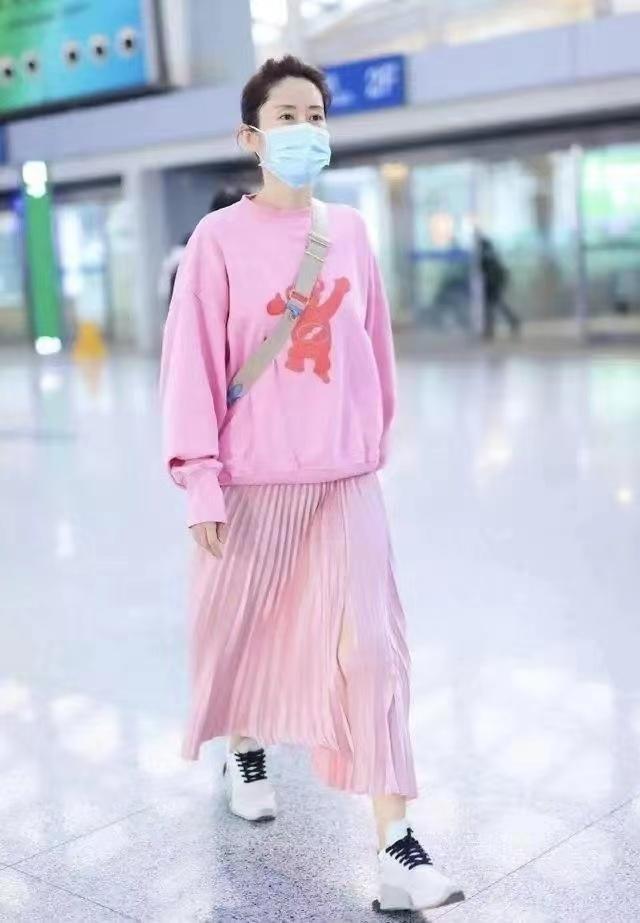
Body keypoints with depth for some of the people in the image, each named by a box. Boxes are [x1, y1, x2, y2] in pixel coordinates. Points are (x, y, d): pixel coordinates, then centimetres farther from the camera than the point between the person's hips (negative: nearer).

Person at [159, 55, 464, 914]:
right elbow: (193, 363, -9)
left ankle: (397, 843, 1)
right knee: (240, 630, 15)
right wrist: (201, 482, -12)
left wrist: (377, 435, 16)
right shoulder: (220, 238, -7)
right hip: (253, 481, -2)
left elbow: (374, 343, 11)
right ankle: (246, 752, 45)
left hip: (346, 480, 2)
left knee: (370, 648, -4)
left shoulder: (350, 229, 4)